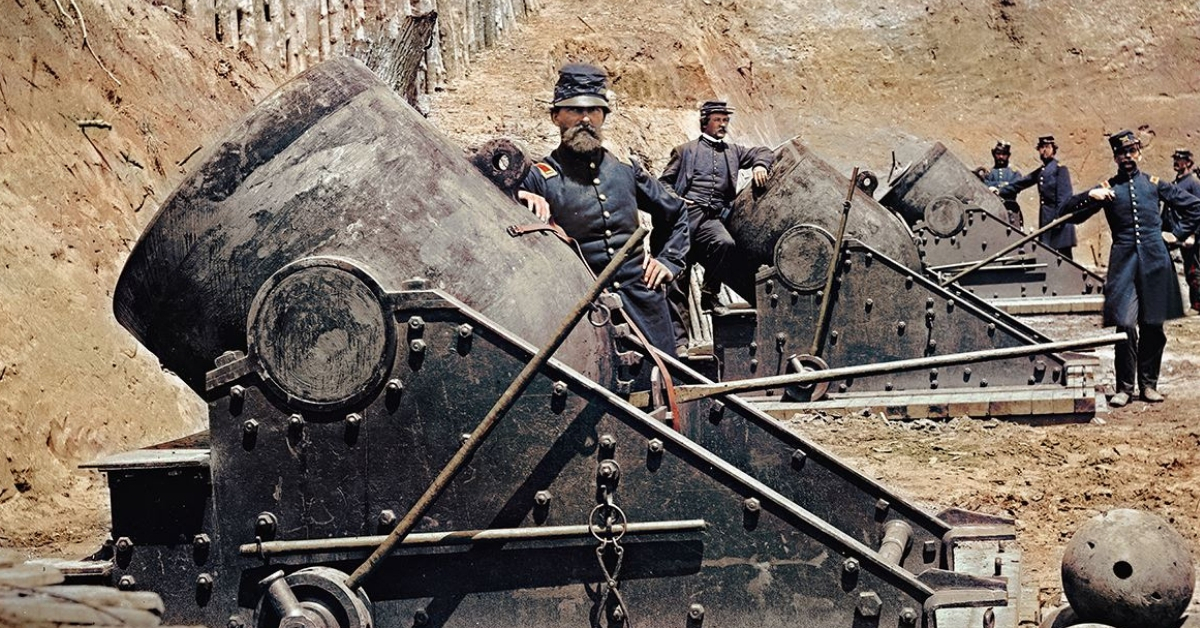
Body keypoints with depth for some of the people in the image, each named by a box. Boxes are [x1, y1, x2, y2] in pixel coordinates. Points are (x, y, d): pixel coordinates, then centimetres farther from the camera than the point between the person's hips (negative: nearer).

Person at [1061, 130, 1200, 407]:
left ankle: (1149, 384, 16)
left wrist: (1176, 233, 11)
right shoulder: (1108, 189, 10)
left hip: (1155, 261, 1)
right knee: (1125, 325, -10)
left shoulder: (1154, 184, 12)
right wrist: (1090, 196, -10)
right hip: (1123, 262, -1)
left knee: (1153, 326, 5)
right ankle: (1124, 387, -1)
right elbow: (1069, 213, 6)